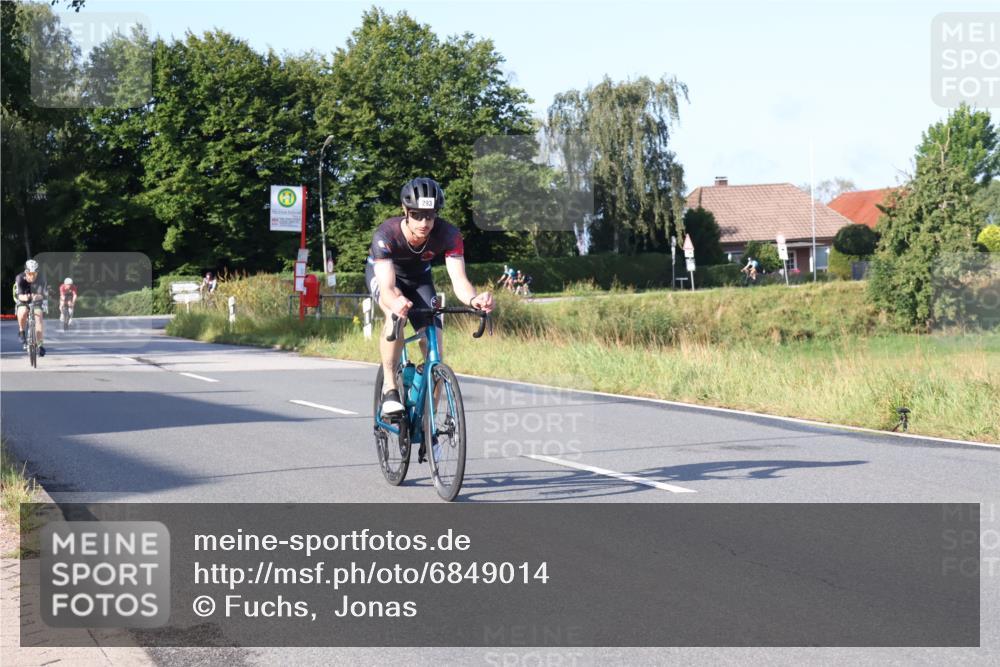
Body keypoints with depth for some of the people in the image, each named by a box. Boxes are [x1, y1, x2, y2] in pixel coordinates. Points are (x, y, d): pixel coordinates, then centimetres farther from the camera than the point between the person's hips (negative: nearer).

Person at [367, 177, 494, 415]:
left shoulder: (448, 235, -33)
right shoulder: (386, 234, -39)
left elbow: (459, 280, -40)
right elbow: (387, 288, -47)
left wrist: (473, 299, -63)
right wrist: (395, 302, -71)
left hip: (418, 277, 3)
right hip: (382, 273, -2)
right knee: (396, 314, -37)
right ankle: (389, 389, -24)